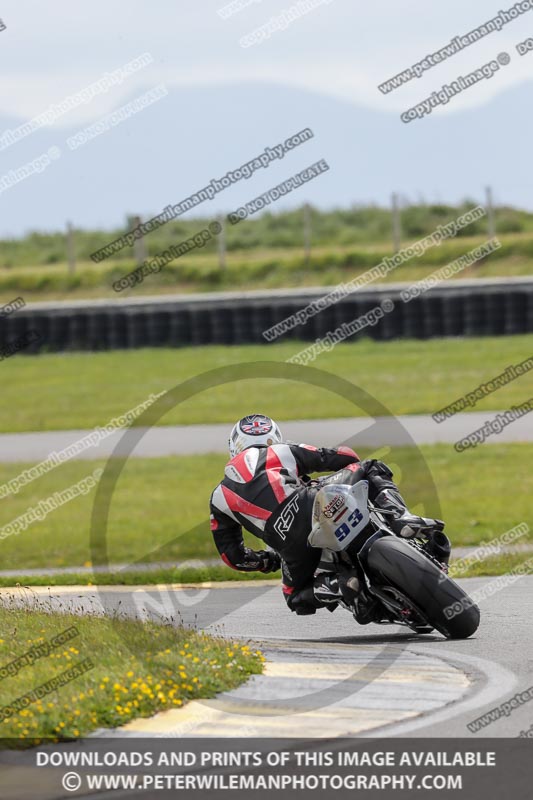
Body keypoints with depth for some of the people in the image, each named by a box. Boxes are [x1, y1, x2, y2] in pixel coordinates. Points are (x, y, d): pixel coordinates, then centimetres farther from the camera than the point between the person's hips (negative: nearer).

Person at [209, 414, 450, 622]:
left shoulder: (219, 497, 30)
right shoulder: (282, 452, 28)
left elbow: (232, 555, 28)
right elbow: (346, 456, 26)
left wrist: (270, 561, 43)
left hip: (292, 543, 1)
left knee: (296, 595, 26)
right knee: (371, 469, 23)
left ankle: (335, 586, -9)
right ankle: (401, 518, -7)